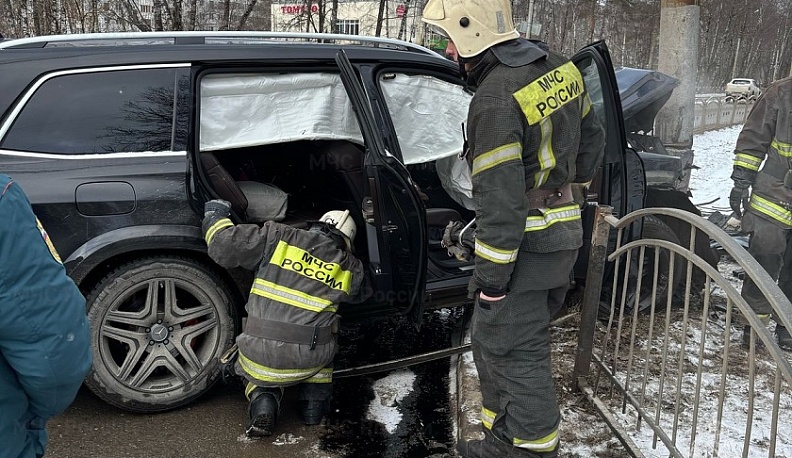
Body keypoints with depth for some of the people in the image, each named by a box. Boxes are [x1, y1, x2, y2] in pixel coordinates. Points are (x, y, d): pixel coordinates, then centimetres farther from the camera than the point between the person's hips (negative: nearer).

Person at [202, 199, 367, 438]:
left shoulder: (278, 237, 0)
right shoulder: (350, 268, 6)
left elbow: (223, 246, -3)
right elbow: (359, 295, 28)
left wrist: (215, 215, 16)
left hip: (259, 357, 0)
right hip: (309, 361, 1)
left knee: (261, 374, 35)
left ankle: (263, 399, 5)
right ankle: (314, 400, 24)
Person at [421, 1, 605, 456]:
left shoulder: (495, 99, -22)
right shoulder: (558, 66, 5)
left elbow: (500, 200, -23)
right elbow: (592, 138, 17)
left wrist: (491, 277, -16)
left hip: (524, 243, -9)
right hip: (563, 229, 10)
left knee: (515, 350, 3)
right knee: (492, 340, 18)